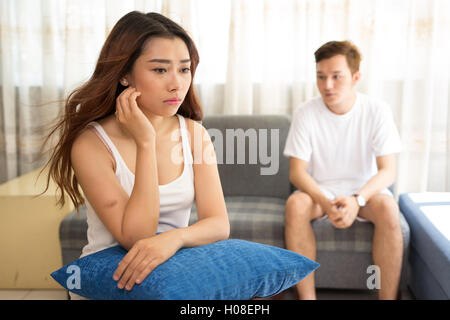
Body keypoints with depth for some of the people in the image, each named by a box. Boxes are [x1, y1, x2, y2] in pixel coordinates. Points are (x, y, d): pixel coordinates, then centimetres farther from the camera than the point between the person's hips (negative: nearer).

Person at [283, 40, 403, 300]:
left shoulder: (377, 110, -9)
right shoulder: (305, 114, -9)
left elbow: (388, 171, -12)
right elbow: (297, 172, -12)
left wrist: (357, 200, -31)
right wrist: (325, 202, -31)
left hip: (365, 191, 0)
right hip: (319, 190, 0)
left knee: (388, 207, -32)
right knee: (295, 204, -31)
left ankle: (388, 297, -18)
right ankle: (307, 297, -22)